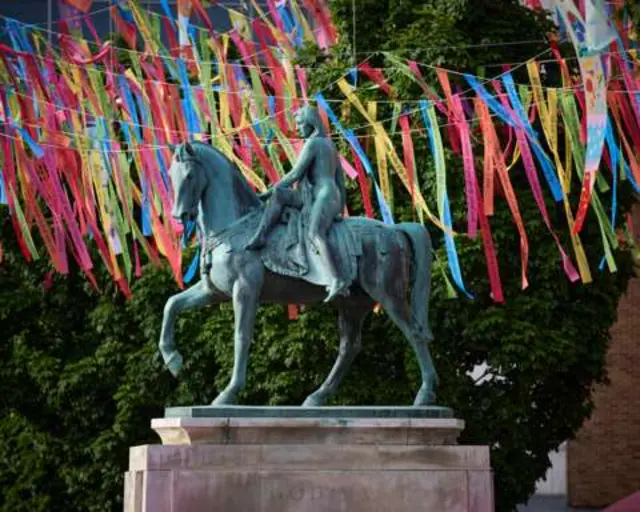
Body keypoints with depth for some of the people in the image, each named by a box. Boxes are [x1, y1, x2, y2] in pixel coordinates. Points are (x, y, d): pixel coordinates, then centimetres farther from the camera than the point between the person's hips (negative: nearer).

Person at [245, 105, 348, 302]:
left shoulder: (312, 143, -5)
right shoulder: (330, 145, 24)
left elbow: (295, 175, -9)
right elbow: (341, 180, 25)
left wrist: (268, 192, -2)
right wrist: (341, 210, 30)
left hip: (324, 197, -10)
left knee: (315, 234, -33)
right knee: (279, 195, 3)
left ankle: (337, 281, -53)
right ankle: (260, 236, -18)